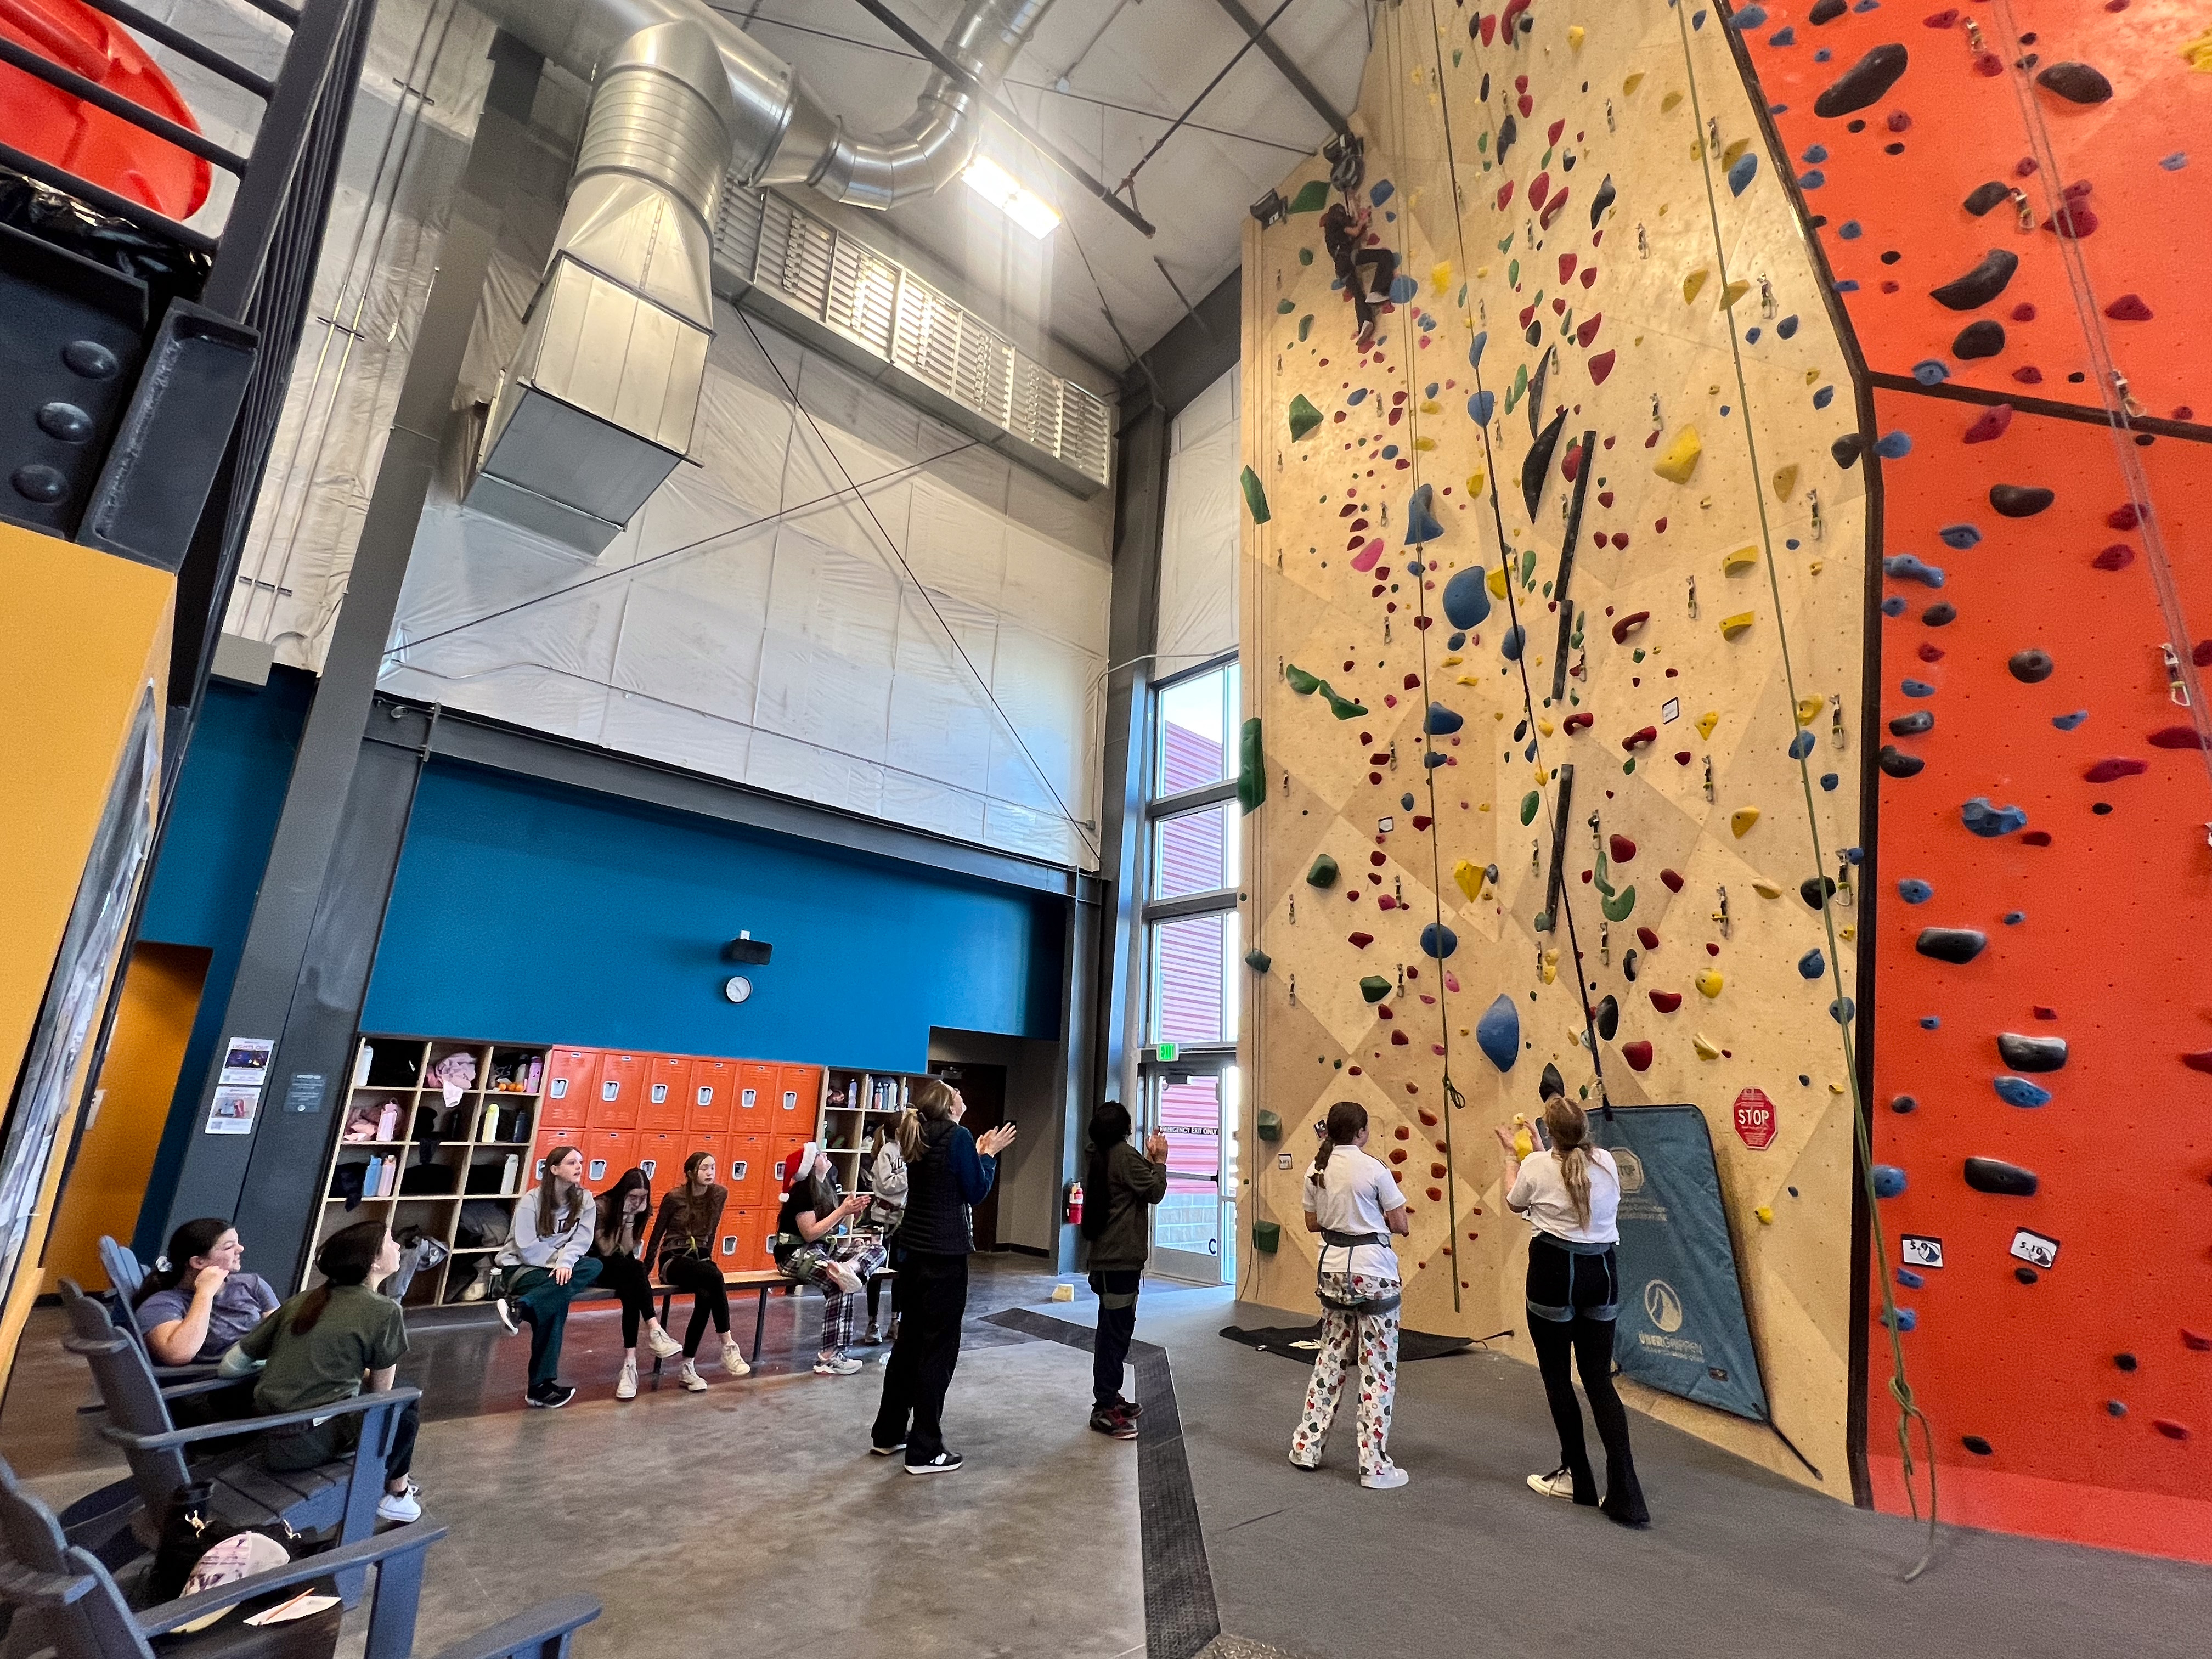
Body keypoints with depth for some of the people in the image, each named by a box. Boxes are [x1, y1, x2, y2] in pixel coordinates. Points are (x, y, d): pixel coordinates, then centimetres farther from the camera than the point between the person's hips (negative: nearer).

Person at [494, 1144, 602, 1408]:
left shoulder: (585, 1201, 1)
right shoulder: (532, 1200, -8)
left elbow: (581, 1240, -9)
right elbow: (527, 1248, -13)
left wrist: (566, 1262, -26)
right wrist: (558, 1260, -15)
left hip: (558, 1267, 4)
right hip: (522, 1267, -4)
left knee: (594, 1266, -28)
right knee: (557, 1300, -30)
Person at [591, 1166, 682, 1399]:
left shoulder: (642, 1210, -4)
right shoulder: (601, 1206, -17)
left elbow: (628, 1251, -12)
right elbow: (606, 1251, -21)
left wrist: (630, 1219, -24)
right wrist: (623, 1216, -28)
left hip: (623, 1271, 4)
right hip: (595, 1266, -4)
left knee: (631, 1293, -30)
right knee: (633, 1268, -34)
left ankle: (630, 1361, -34)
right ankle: (653, 1329, -37)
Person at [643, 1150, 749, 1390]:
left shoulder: (720, 1194, 1)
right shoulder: (674, 1198, -10)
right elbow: (657, 1235, 0)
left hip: (700, 1259, 4)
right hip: (673, 1261, -4)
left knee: (706, 1297, -31)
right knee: (715, 1276, -34)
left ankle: (688, 1367, -20)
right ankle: (728, 1346, -28)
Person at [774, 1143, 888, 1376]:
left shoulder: (827, 1188, 9)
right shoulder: (802, 1192, -14)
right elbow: (810, 1234, -20)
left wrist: (851, 1213, -2)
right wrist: (843, 1211, -19)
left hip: (824, 1250, 8)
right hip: (797, 1254, -8)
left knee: (877, 1248, -9)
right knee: (841, 1287, -29)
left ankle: (845, 1269, -36)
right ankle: (828, 1357, -26)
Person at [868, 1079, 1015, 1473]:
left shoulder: (918, 1137, 8)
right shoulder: (958, 1136, -15)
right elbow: (975, 1192, -9)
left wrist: (977, 1153, 15)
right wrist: (989, 1154, 1)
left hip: (914, 1252, 8)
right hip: (944, 1256, -8)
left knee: (909, 1341, 18)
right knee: (938, 1350, 2)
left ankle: (888, 1434, 29)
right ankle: (925, 1452, 10)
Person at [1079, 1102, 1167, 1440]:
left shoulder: (1096, 1159, 12)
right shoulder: (1126, 1155, -16)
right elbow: (1154, 1192, -13)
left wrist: (1149, 1159, 11)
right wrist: (1160, 1160, -1)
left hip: (1103, 1255, 10)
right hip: (1121, 1257, -10)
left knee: (1114, 1326, 19)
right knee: (1116, 1329, -5)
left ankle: (1109, 1396, 29)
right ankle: (1104, 1409, -1)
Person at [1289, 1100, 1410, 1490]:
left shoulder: (1316, 1171, 0)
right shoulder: (1374, 1169, -15)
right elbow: (1401, 1226, -8)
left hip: (1333, 1267, 5)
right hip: (1374, 1271, -5)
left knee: (1332, 1356, 18)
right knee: (1377, 1366, 6)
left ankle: (1307, 1445, 25)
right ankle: (1375, 1465, 12)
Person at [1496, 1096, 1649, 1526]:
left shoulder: (1537, 1165, -14)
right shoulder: (1606, 1161, -2)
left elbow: (1515, 1203, 5)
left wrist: (1512, 1154, 16)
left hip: (1555, 1271, -4)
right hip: (1603, 1271, 5)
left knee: (1556, 1376, 13)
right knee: (1599, 1379, 11)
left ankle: (1576, 1477, 25)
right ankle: (1624, 1493, 5)